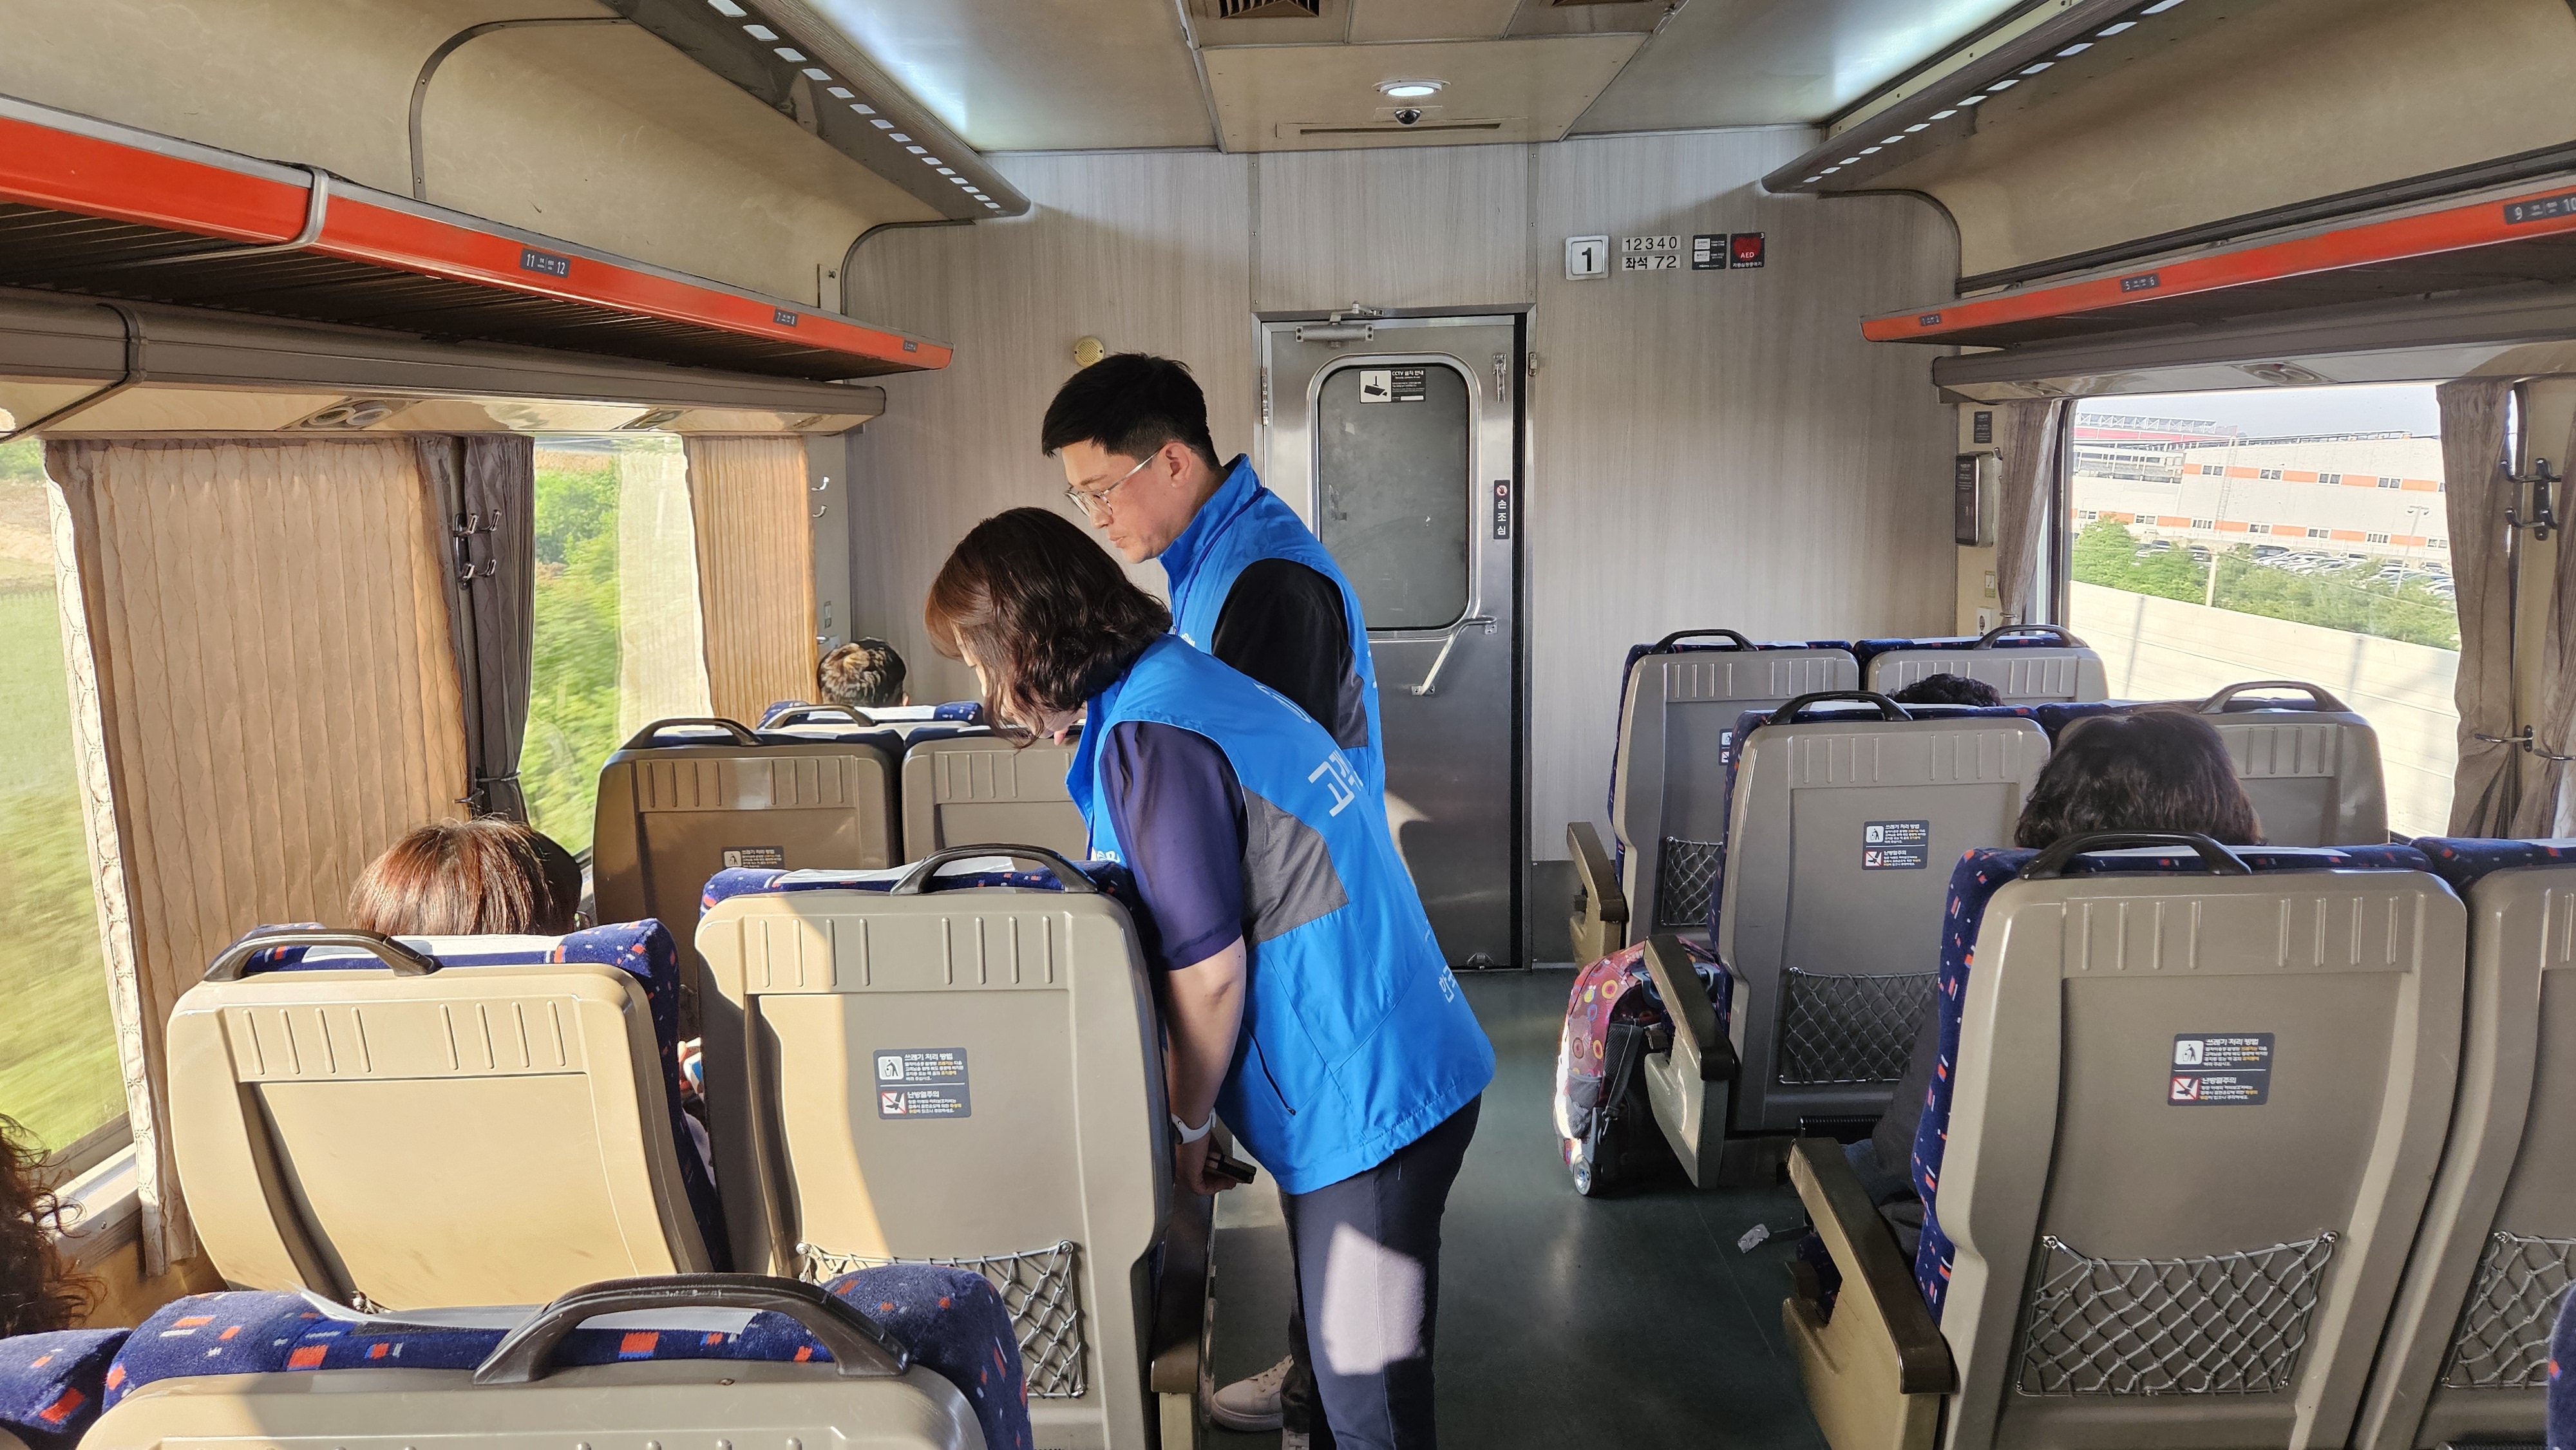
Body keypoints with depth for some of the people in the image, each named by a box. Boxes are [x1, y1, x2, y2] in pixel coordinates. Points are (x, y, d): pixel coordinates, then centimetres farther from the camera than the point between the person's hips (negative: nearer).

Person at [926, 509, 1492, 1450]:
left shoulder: (1145, 737, -21)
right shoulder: (1190, 681, 9)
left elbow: (1208, 974, -19)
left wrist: (1183, 1127, -3)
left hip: (1369, 1098, -10)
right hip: (1395, 1067, 10)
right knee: (1337, 1353, 24)